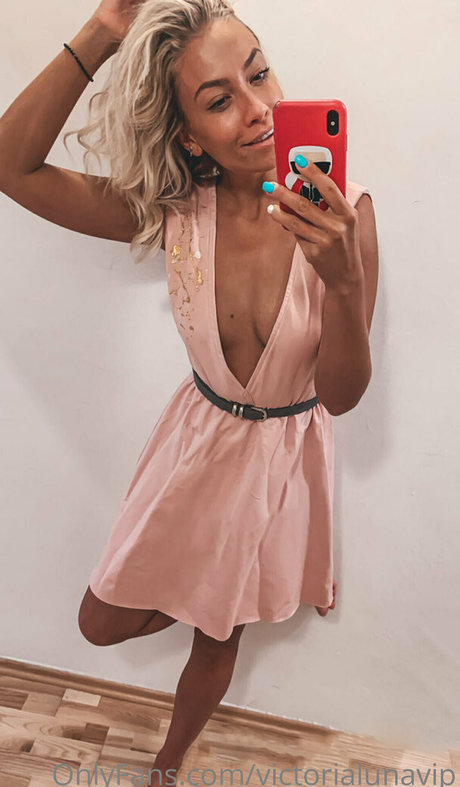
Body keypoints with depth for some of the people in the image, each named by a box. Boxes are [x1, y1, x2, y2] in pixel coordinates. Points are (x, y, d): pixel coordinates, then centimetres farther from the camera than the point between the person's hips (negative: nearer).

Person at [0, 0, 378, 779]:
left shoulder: (342, 213, -22)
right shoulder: (174, 214, -16)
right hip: (199, 442, 2)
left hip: (285, 456, -1)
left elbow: (341, 395, -21)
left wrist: (345, 282, -40)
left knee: (216, 641, 22)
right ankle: (197, 600, 51)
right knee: (103, 624, 17)